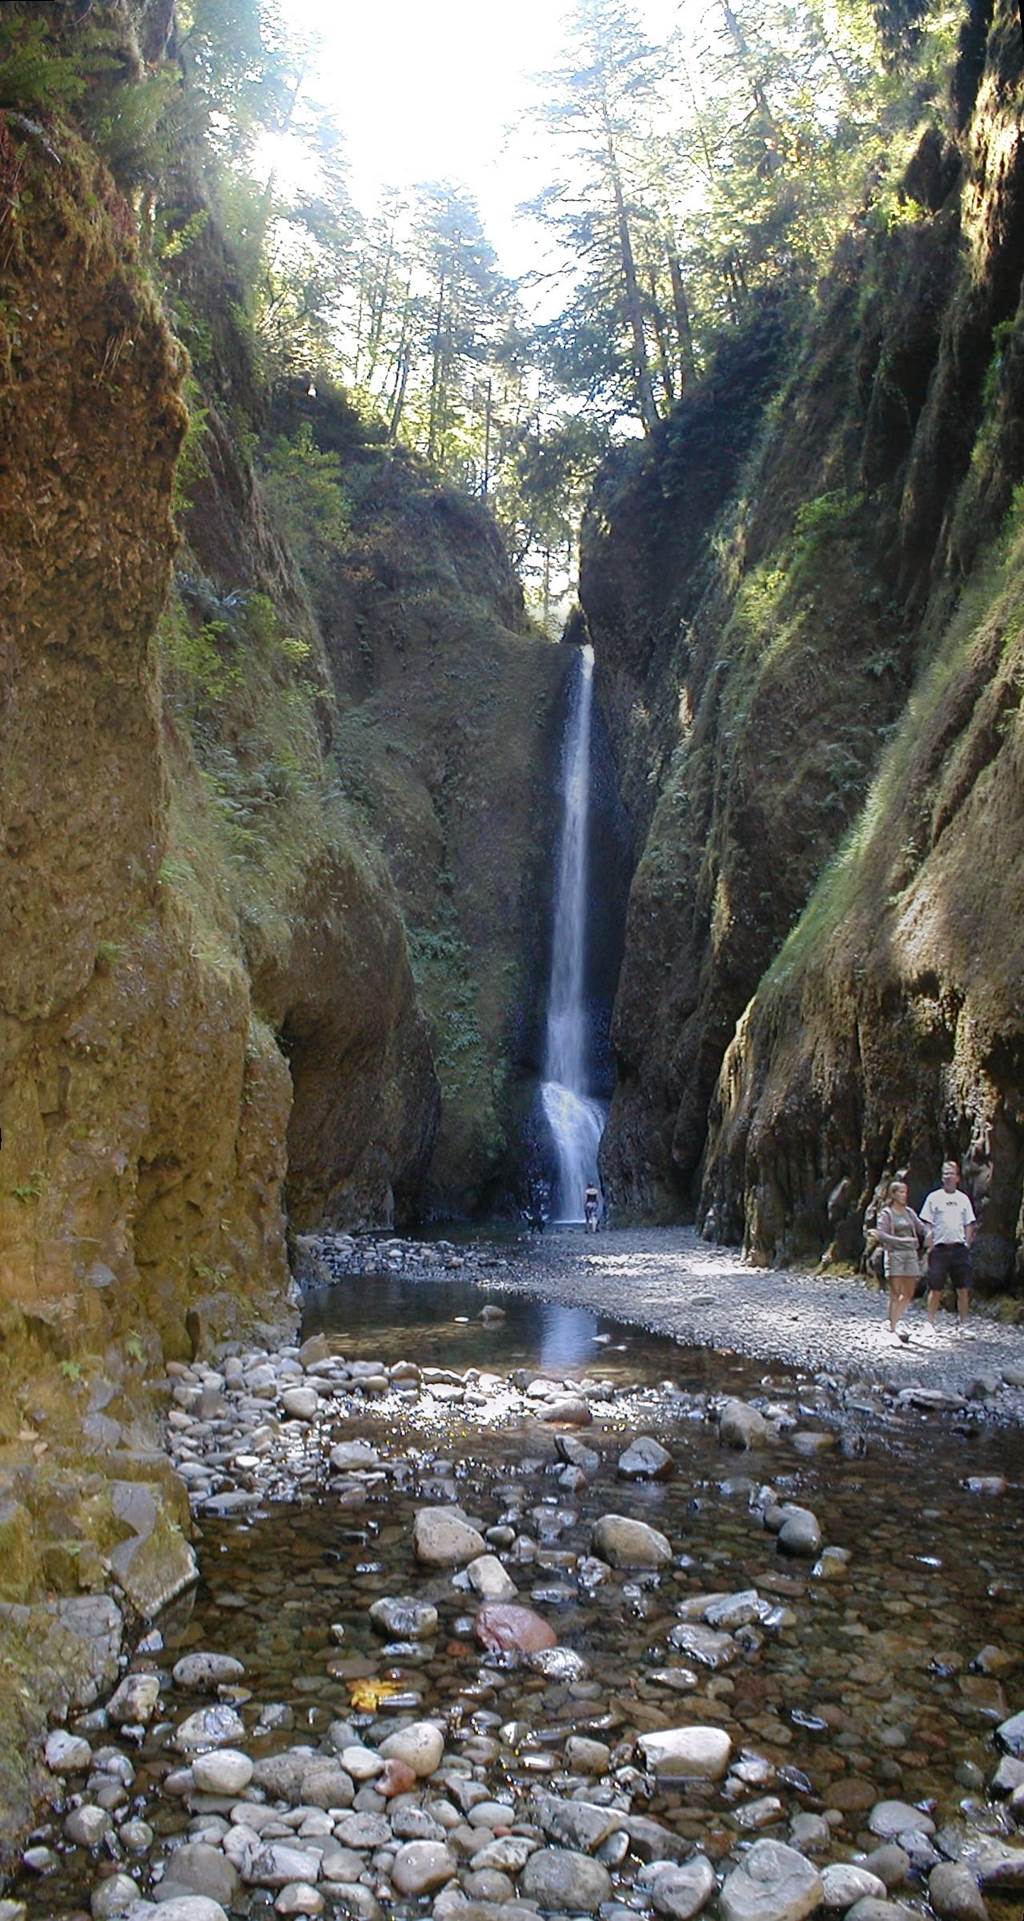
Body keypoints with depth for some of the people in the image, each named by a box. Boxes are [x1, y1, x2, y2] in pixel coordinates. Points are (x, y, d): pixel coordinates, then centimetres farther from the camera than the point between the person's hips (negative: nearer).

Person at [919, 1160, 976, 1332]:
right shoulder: (934, 1197, 4)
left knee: (963, 1290, 3)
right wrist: (931, 1246, -6)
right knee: (935, 1290, 0)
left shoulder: (963, 1199, 12)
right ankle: (931, 1323, 9)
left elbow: (969, 1224, 15)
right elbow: (927, 1224, 2)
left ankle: (962, 1324, 12)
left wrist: (967, 1244, 3)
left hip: (960, 1248, 3)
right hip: (940, 1248, -3)